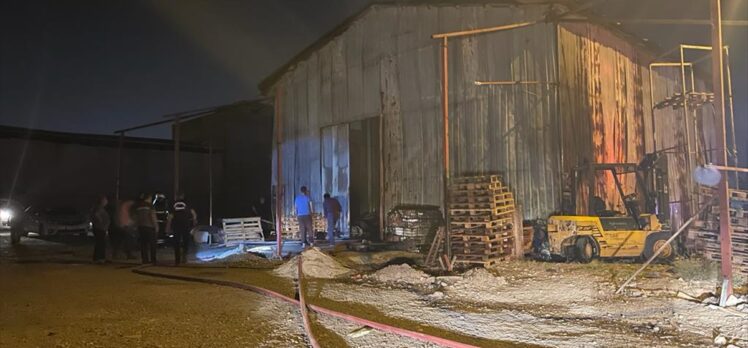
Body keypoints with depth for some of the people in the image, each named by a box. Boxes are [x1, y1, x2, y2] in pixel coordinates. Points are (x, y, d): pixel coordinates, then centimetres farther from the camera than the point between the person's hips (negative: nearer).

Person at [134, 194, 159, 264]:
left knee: (143, 244, 7)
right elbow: (153, 217, -13)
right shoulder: (149, 206, -9)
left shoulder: (138, 207, 9)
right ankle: (153, 260, -3)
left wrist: (137, 226, 19)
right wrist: (156, 227, -8)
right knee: (152, 244, 0)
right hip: (149, 227, -5)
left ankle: (144, 259, 6)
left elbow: (136, 218, 13)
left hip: (141, 227, 5)